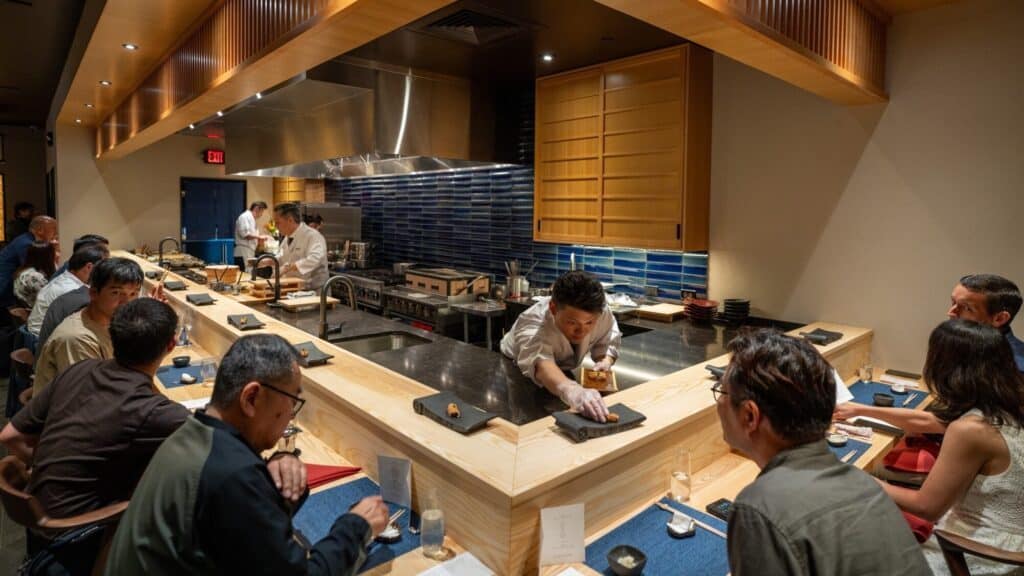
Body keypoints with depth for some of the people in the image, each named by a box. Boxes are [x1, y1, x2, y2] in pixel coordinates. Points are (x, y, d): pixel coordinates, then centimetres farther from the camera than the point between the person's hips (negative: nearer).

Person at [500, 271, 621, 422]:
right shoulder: (533, 324, -43)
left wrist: (605, 361, -31)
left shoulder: (602, 313, -27)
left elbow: (609, 342, -7)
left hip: (562, 373, 4)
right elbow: (540, 363, -64)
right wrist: (572, 391, -85)